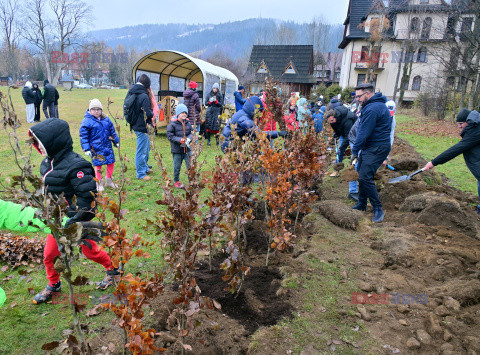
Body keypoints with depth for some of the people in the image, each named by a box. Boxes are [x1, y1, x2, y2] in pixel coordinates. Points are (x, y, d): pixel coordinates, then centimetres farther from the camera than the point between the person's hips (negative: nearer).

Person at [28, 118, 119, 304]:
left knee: (90, 250, 9)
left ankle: (113, 269, 34)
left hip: (77, 219, -8)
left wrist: (77, 218, -25)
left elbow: (88, 194, -26)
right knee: (49, 254, 15)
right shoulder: (49, 162, 2)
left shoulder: (74, 165, -26)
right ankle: (53, 285, 39)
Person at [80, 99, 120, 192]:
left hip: (107, 146, 5)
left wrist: (116, 141, 22)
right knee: (98, 164, -2)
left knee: (111, 162, 9)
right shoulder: (86, 121, -6)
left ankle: (109, 181, 26)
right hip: (96, 148, -5)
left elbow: (112, 131, 21)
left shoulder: (106, 119, 9)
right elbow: (83, 136, -5)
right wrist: (86, 149, -9)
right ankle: (99, 183, 14)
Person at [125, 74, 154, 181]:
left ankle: (145, 168, 38)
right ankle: (141, 174, 11)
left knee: (146, 147, 24)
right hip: (142, 126, -9)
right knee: (142, 150, 1)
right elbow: (148, 113, -25)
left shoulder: (130, 93, 5)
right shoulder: (144, 96, -21)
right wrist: (152, 113, -2)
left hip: (135, 124, 9)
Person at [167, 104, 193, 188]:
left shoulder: (188, 123, 4)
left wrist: (188, 139, -9)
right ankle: (176, 181, 26)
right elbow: (170, 136, -10)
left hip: (187, 149, 3)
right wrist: (180, 140, -19)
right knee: (177, 167, 7)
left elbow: (192, 133, 12)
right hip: (177, 150, -3)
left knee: (190, 165, 5)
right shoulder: (172, 124, -9)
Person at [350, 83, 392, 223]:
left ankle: (378, 209, -4)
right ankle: (361, 205, 26)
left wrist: (355, 150, -12)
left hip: (377, 148, -11)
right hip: (370, 147, 11)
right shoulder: (377, 105, 17)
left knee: (365, 177, -14)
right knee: (362, 174, 14)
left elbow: (364, 132, -20)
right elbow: (363, 130, 18)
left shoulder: (372, 109, -19)